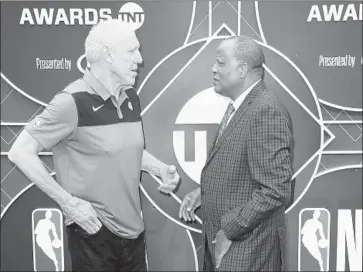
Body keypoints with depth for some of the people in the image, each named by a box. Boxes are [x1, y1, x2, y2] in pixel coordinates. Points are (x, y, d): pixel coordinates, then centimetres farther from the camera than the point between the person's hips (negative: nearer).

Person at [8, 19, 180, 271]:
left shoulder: (131, 97, 3)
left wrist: (160, 168, 0)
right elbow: (20, 152, -13)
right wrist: (68, 202, -15)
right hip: (94, 231, -6)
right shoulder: (74, 101, -18)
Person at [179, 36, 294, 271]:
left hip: (247, 247, -8)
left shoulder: (267, 111, -22)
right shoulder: (239, 106, 7)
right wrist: (203, 192, 3)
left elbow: (276, 191, -25)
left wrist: (229, 230, -18)